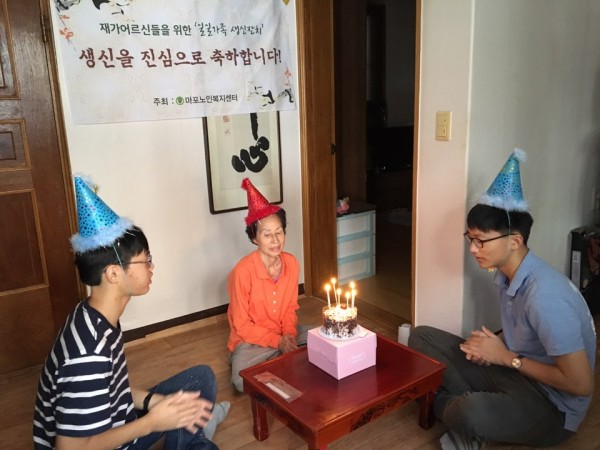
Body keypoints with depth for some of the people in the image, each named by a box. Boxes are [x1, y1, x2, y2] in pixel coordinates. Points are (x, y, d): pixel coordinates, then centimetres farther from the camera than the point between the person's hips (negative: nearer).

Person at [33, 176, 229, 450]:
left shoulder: (96, 319, -4)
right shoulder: (90, 353, -33)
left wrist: (156, 401, -10)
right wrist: (151, 422, -22)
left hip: (109, 428, 8)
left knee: (201, 377, 8)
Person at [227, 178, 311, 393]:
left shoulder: (292, 263, -8)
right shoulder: (243, 271, -25)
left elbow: (290, 308, 5)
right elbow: (242, 326, -16)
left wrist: (290, 334, -13)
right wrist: (277, 341, -21)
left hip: (284, 334, 6)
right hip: (251, 339, -6)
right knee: (243, 381, -32)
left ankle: (276, 360, 1)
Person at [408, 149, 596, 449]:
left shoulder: (544, 295, -29)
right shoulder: (505, 273, -1)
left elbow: (581, 384, -25)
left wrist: (507, 357, -17)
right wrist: (491, 346, -6)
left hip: (550, 405, -8)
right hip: (512, 370, 8)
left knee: (473, 414, -39)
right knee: (421, 337, 4)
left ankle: (452, 407, -5)